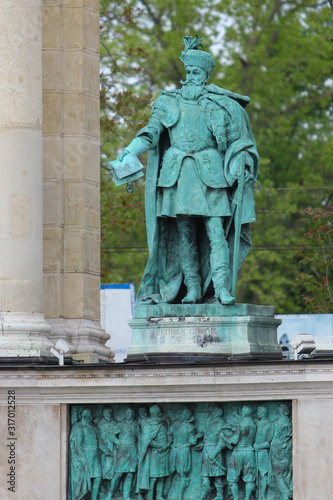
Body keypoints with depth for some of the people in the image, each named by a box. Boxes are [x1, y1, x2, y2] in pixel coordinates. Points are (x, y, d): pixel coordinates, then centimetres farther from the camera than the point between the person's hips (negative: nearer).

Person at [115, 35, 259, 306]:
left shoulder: (220, 104, 6)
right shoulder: (170, 101, 12)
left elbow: (236, 141, 9)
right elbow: (152, 131, 6)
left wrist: (238, 164, -7)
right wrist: (129, 151, -8)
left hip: (209, 174, -3)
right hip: (177, 174, 3)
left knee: (215, 230, -13)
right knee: (184, 232, 1)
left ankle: (222, 287, -19)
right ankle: (192, 287, 5)